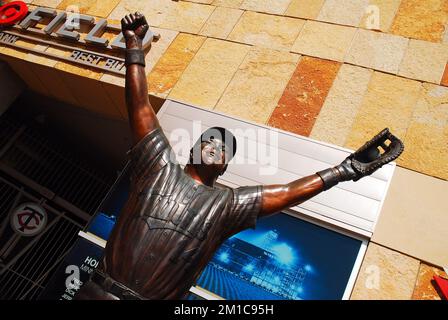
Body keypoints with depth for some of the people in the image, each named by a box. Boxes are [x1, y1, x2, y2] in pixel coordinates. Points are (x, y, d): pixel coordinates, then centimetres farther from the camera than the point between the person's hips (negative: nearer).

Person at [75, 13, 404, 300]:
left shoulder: (226, 204, 5)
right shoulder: (161, 167, 4)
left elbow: (290, 192, 3)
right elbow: (140, 105, 3)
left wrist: (346, 169, 3)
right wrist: (134, 46, 3)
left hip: (157, 297, 0)